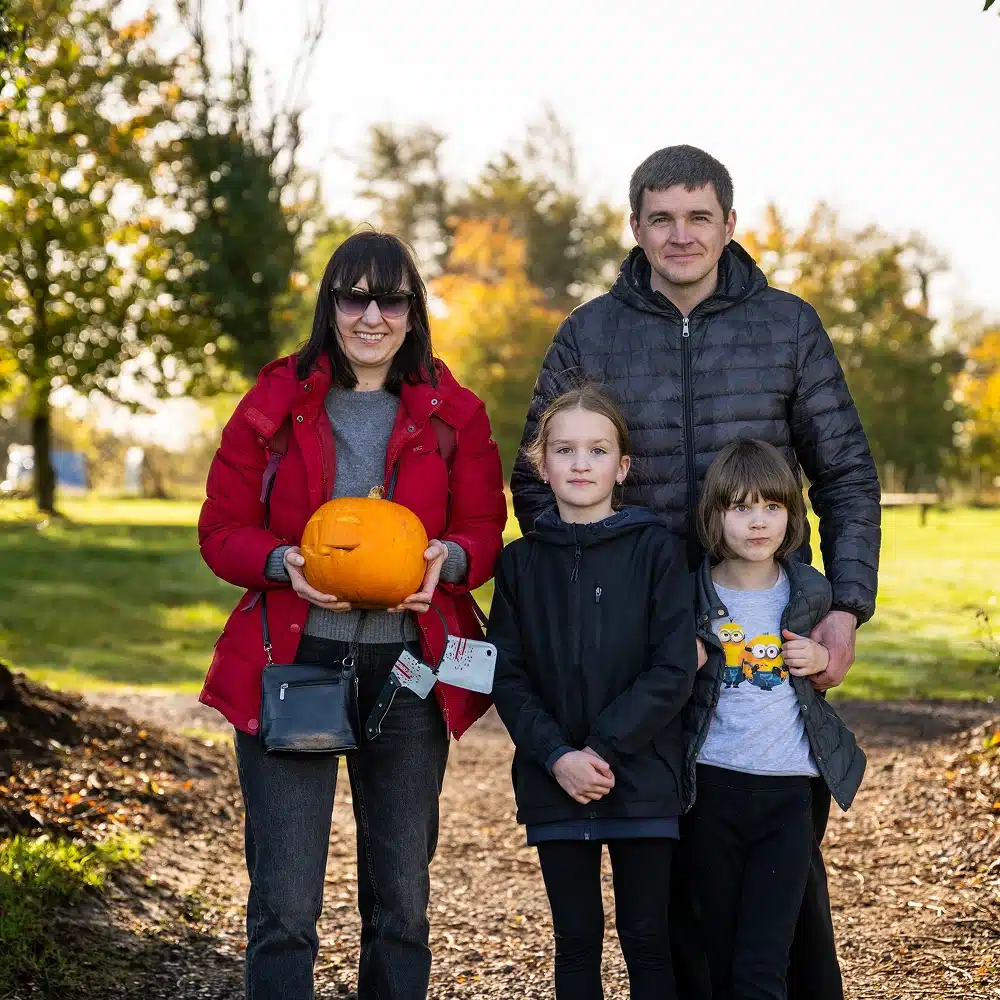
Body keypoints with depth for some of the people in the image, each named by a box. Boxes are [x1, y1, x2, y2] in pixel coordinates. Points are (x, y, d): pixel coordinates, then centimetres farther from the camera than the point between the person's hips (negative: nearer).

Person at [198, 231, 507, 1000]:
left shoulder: (453, 415, 6)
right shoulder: (275, 404, 3)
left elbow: (486, 531, 6)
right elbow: (222, 530, 3)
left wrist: (448, 559, -16)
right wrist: (286, 562, -17)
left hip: (407, 667, 2)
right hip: (292, 662, -1)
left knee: (401, 903, 11)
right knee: (285, 905, -3)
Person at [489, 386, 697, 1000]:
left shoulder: (656, 549, -3)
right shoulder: (522, 562, 6)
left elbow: (673, 671, -9)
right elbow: (508, 677, 2)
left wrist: (603, 748, -15)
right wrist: (556, 755, -13)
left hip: (642, 783, -2)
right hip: (555, 787, 2)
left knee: (647, 939, 5)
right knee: (577, 939, 9)